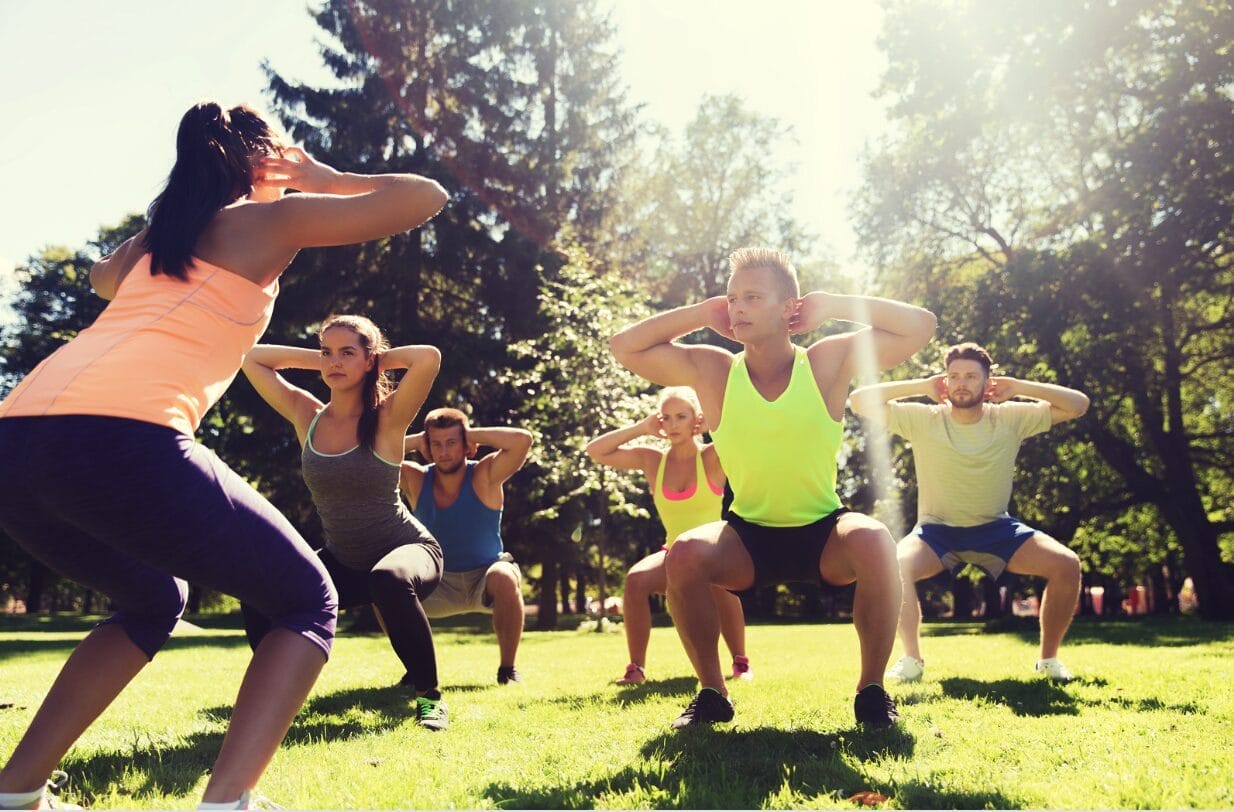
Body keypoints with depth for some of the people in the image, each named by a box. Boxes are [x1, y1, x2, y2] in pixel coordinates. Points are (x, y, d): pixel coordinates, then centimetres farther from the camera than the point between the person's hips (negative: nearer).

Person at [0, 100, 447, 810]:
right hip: (122, 439, -7)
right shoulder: (269, 220, 14)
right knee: (309, 604, 9)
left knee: (153, 602, 32)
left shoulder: (155, 237, 31)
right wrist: (327, 181, 26)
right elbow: (427, 197, 14)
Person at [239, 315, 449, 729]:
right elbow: (252, 358, 4)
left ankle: (429, 696, -19)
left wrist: (380, 359, -14)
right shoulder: (307, 416, -2)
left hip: (408, 549, -5)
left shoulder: (387, 417, -15)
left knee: (389, 580, -39)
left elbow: (429, 357, -31)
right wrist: (317, 358, -1)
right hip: (343, 563, 5)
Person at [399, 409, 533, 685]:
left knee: (505, 579, -37)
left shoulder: (484, 476, -16)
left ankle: (508, 668, -17)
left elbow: (522, 440, -31)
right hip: (438, 584, 3)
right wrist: (416, 441, -11)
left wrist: (473, 434, -20)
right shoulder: (416, 480, -7)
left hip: (485, 578, -3)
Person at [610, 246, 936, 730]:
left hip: (824, 535, -1)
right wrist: (702, 313, -7)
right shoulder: (712, 371, -5)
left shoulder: (829, 361, -8)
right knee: (684, 554, -28)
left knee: (874, 541, -33)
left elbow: (920, 326, -10)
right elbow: (625, 348, -6)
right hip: (748, 539, 1)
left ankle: (871, 689, -11)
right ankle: (711, 693, -6)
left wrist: (832, 306, -11)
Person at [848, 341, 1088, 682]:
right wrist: (923, 386, -15)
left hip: (995, 529, 2)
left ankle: (1049, 659, 0)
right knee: (896, 566, -33)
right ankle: (911, 659, -14)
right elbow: (860, 401, -17)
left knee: (1067, 564, -19)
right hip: (937, 530, -1)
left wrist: (1020, 388, -12)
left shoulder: (1011, 417, -8)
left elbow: (1079, 404, -6)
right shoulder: (922, 419, -12)